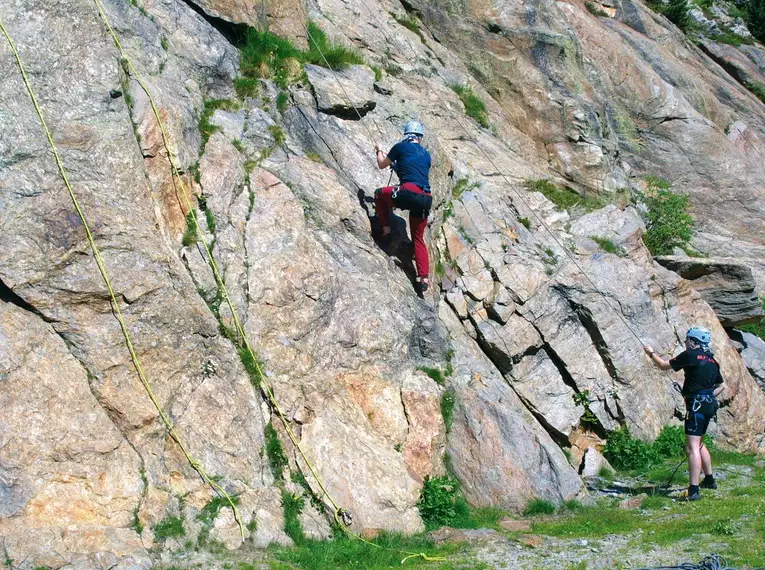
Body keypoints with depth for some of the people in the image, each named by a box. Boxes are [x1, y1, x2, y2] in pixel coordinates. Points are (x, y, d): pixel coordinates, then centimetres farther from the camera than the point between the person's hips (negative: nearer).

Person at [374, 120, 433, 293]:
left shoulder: (401, 147, 11)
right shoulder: (426, 154, 25)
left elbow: (382, 165, 24)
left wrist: (379, 151, 44)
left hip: (409, 192, -5)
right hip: (426, 199, 5)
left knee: (380, 194, 26)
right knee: (418, 238, 17)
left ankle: (386, 230, 17)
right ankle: (424, 277, 6)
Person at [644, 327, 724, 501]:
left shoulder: (690, 355, -8)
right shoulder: (712, 360, 15)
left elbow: (664, 365, 0)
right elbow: (720, 385, 26)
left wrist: (651, 353, 16)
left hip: (696, 406, -9)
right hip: (709, 406, 9)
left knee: (692, 447, -13)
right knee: (698, 443, 26)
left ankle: (694, 491, -20)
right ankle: (709, 480, 36)